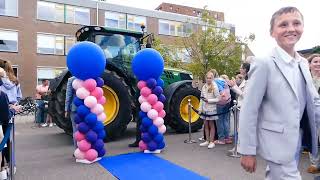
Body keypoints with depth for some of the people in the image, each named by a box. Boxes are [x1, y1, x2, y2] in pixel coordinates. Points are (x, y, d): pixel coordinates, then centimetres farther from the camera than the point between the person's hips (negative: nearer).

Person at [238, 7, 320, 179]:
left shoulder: (303, 63, 7)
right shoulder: (264, 64, -16)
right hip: (278, 144, -7)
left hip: (297, 142, 7)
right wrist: (247, 151, -15)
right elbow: (248, 110, -17)